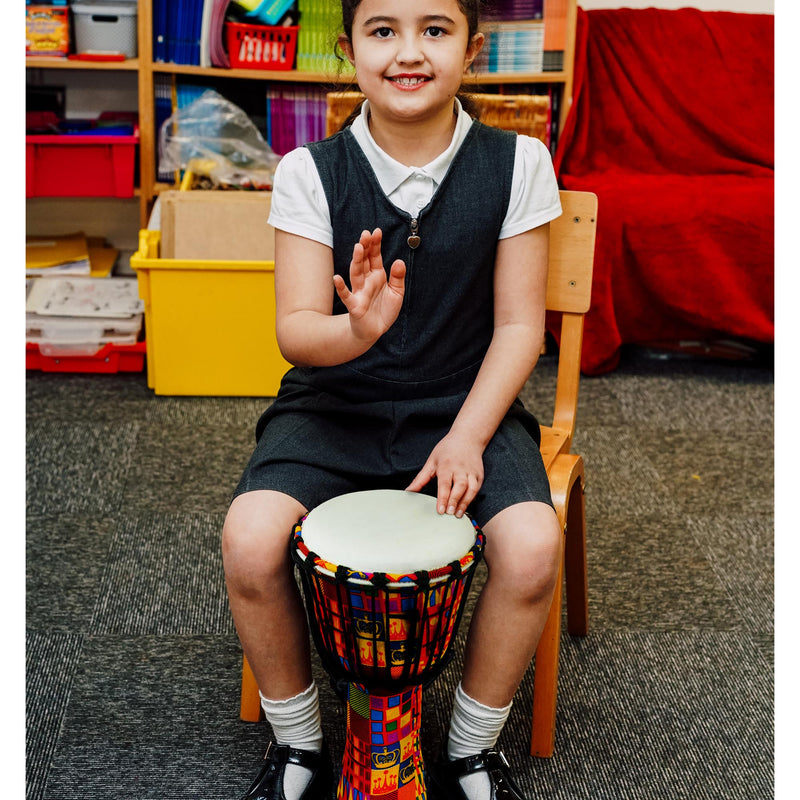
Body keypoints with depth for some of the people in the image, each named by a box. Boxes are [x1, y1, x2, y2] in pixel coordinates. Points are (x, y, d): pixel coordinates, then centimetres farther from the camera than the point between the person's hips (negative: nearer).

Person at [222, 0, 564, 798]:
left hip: (467, 406, 0)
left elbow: (518, 324, -3)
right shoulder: (308, 172, -6)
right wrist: (356, 329, -34)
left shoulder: (516, 164, -5)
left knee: (532, 546, -26)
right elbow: (295, 329, -11)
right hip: (335, 404, 1)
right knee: (249, 539, -24)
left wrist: (467, 436, -15)